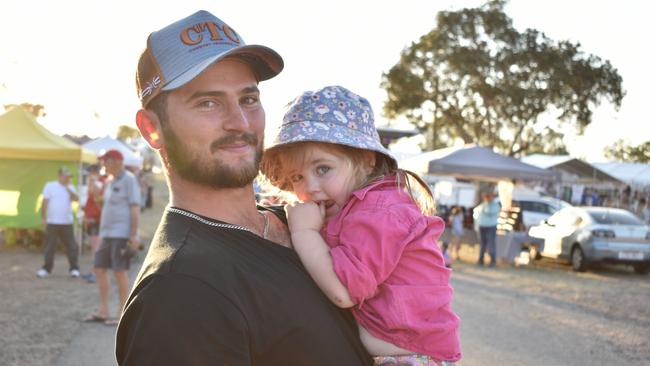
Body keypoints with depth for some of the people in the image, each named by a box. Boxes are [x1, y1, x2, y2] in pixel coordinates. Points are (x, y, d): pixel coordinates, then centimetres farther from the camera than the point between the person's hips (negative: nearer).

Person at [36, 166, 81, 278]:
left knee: (72, 246, -2)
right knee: (49, 247, 4)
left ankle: (74, 269, 4)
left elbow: (76, 199, -6)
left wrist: (68, 188, -11)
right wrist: (43, 218, -3)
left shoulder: (70, 187, 10)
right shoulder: (50, 186, 3)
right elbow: (45, 202, 1)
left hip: (67, 222, 2)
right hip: (52, 222, -2)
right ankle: (47, 269, 14)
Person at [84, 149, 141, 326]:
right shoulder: (109, 182, 17)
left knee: (120, 271, -6)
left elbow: (135, 207, -14)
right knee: (99, 269, 9)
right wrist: (102, 234, 20)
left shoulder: (129, 179, -8)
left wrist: (134, 234, -19)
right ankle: (103, 311, 17)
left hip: (122, 234, -9)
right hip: (107, 233, 9)